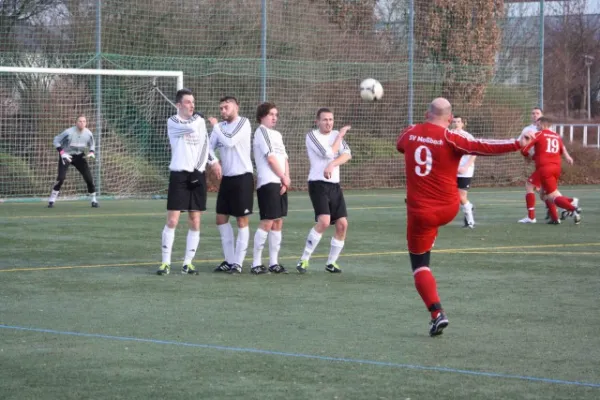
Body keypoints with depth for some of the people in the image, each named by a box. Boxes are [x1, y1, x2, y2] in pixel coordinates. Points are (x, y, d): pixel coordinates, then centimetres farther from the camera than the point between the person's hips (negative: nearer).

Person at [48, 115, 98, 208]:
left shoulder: (88, 134, -10)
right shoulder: (69, 132, -23)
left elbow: (92, 144, 10)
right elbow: (56, 140, -15)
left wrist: (92, 153, -11)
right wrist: (62, 153, -25)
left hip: (79, 156, 4)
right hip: (66, 155, -4)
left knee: (89, 177, -3)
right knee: (61, 177, -19)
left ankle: (94, 200, 13)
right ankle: (52, 200, -8)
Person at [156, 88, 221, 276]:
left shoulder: (200, 121, 13)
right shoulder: (173, 122, -5)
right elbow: (191, 127, -21)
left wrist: (213, 161, 12)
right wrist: (196, 117, -1)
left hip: (198, 176, 5)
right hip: (179, 175, -5)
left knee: (195, 223, 3)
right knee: (172, 220, -8)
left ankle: (188, 263, 10)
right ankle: (166, 262, 0)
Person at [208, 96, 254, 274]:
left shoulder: (243, 123, -9)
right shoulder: (220, 126, 11)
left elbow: (230, 141, -22)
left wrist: (215, 126, -10)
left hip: (242, 177, -7)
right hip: (227, 178, 7)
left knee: (242, 221, -1)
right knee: (221, 219, 8)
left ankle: (238, 263, 3)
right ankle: (229, 260, 17)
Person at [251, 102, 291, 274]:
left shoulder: (277, 135, 20)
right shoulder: (262, 131, -5)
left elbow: (284, 158, 14)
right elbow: (270, 157, -11)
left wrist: (286, 178, -2)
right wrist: (284, 178, -4)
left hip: (280, 183, 8)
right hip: (268, 183, -8)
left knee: (278, 223, 7)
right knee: (267, 222, -10)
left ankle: (273, 263, 11)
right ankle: (256, 263, -6)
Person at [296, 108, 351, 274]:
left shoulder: (336, 135, 12)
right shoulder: (312, 135, -5)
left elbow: (347, 154, -3)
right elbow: (329, 153, -16)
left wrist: (332, 165, -21)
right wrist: (340, 136, -3)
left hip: (335, 185, 6)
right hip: (318, 184, -6)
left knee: (342, 224, -1)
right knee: (324, 221, -23)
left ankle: (331, 262, 14)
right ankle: (304, 260, -13)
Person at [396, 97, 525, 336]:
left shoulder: (410, 134, 0)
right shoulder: (450, 139, -12)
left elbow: (400, 145, 24)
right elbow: (482, 147, -21)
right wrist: (517, 144, -24)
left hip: (419, 213, 0)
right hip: (448, 209, 0)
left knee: (419, 265, 6)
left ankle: (437, 313, -9)